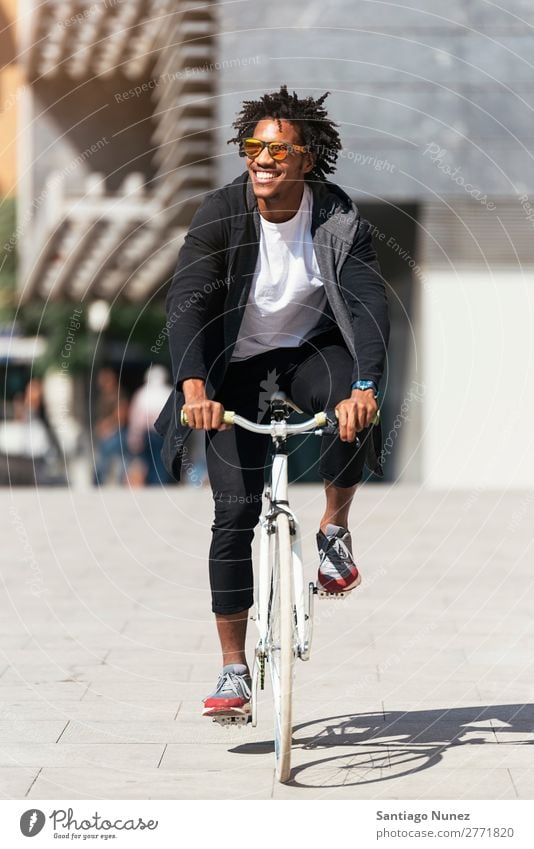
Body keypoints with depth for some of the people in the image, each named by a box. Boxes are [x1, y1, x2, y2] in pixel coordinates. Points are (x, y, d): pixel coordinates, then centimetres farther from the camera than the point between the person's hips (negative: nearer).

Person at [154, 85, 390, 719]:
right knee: (235, 511, -9)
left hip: (309, 346, 0)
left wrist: (365, 387, -48)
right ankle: (233, 671, 0)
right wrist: (193, 385, -45)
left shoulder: (340, 220, -20)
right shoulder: (221, 213, -20)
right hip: (234, 357, 0)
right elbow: (185, 301, -29)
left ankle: (334, 529, -4)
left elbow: (370, 303, -30)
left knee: (355, 415, -34)